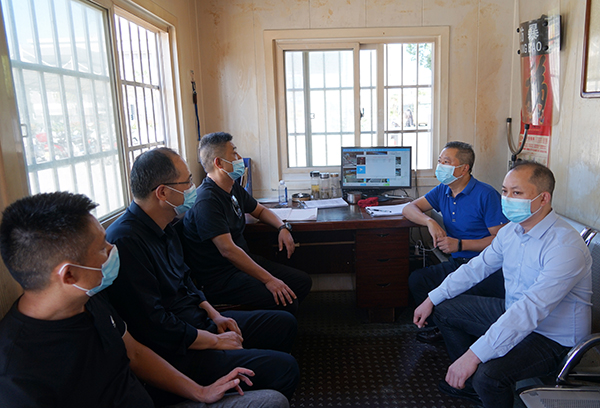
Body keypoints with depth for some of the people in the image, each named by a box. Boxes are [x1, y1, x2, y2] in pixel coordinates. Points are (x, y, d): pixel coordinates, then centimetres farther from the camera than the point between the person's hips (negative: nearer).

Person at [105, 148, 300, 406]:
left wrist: (213, 315, 5)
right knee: (284, 368, -20)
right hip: (173, 353, -10)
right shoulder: (126, 241, -26)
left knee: (285, 323, 14)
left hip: (199, 321, 10)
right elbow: (154, 327, -26)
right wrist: (216, 341, -15)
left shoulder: (163, 227, 7)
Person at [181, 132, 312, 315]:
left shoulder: (234, 188, 9)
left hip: (244, 261, 10)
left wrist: (283, 227, 5)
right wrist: (269, 280, -27)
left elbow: (260, 210, 25)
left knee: (303, 282, 3)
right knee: (287, 301, -23)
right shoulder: (206, 201, -22)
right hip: (220, 278, -10)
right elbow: (228, 250, -27)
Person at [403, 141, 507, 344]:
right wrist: (430, 222, -13)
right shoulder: (443, 191, 10)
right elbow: (408, 209, 7)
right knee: (416, 280, -13)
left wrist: (460, 245, -21)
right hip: (458, 263, 7)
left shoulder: (486, 195, -12)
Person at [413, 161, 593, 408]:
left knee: (490, 374, -31)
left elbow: (531, 309, -36)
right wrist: (432, 299, 5)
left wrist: (475, 354, -38)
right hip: (511, 312, 8)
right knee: (444, 309, 11)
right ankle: (470, 384, 27)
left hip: (553, 338, -8)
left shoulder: (565, 246, -29)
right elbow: (477, 267, 8)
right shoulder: (511, 230, -2)